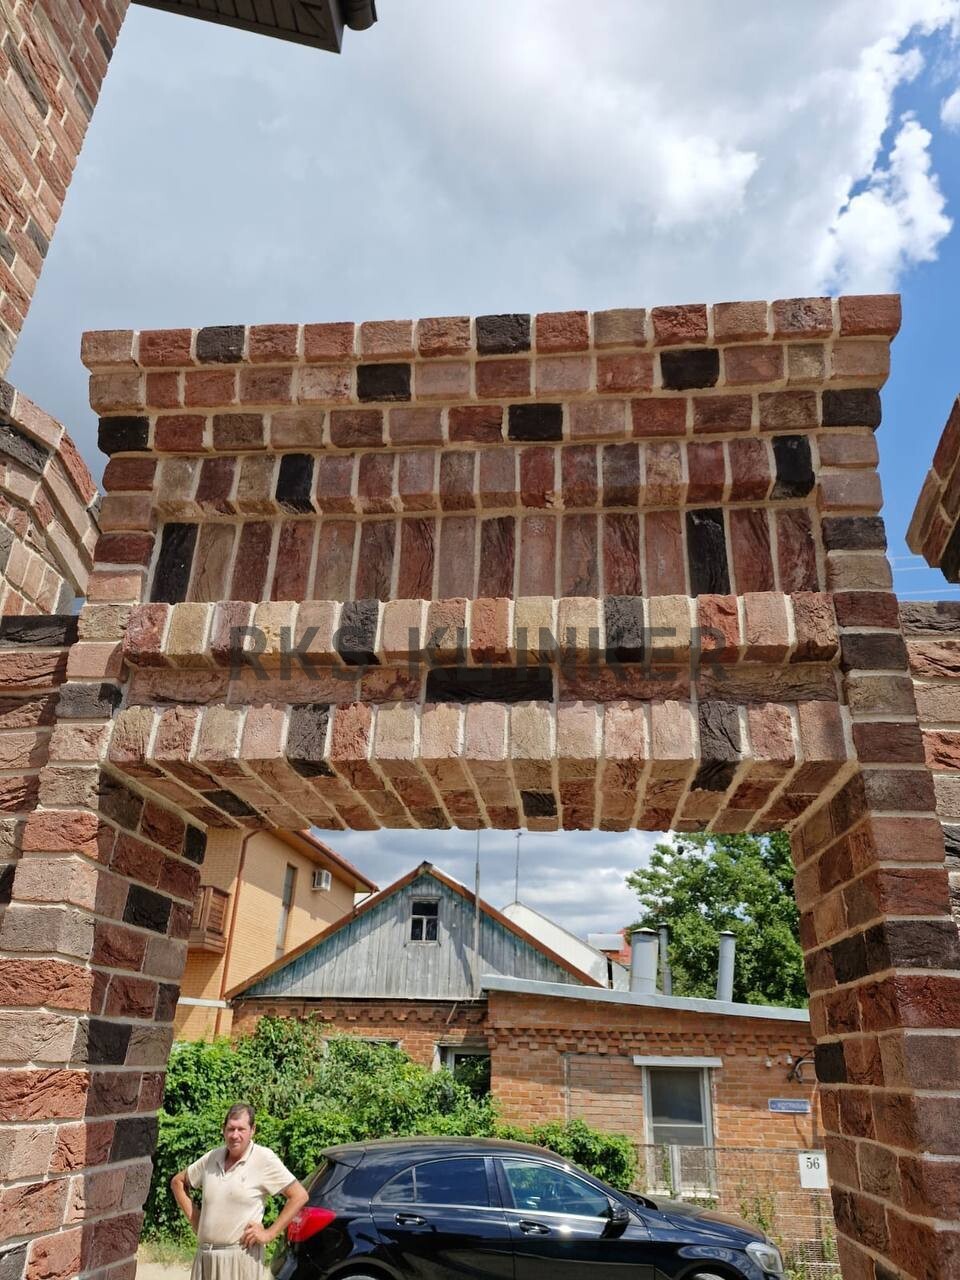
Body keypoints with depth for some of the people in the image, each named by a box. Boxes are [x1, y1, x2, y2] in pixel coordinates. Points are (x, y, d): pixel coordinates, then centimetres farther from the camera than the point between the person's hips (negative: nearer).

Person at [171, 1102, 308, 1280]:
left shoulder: (264, 1159, -9)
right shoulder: (212, 1158, 5)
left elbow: (299, 1195, -10)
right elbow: (177, 1182, 21)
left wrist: (269, 1233, -11)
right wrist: (193, 1217, 10)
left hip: (241, 1257, -5)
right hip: (204, 1256, 5)